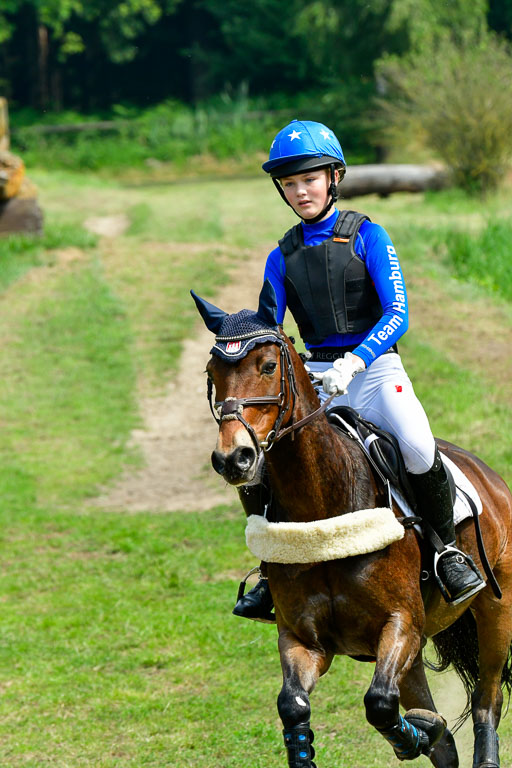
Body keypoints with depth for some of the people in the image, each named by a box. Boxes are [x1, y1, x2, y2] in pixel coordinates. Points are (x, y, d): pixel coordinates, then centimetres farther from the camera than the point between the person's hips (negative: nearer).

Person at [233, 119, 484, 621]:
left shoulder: (366, 236, -1)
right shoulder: (282, 257, 11)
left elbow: (397, 314, -11)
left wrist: (354, 362, -26)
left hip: (376, 369, -4)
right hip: (315, 377, 4)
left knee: (418, 447, -33)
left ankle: (448, 549, -10)